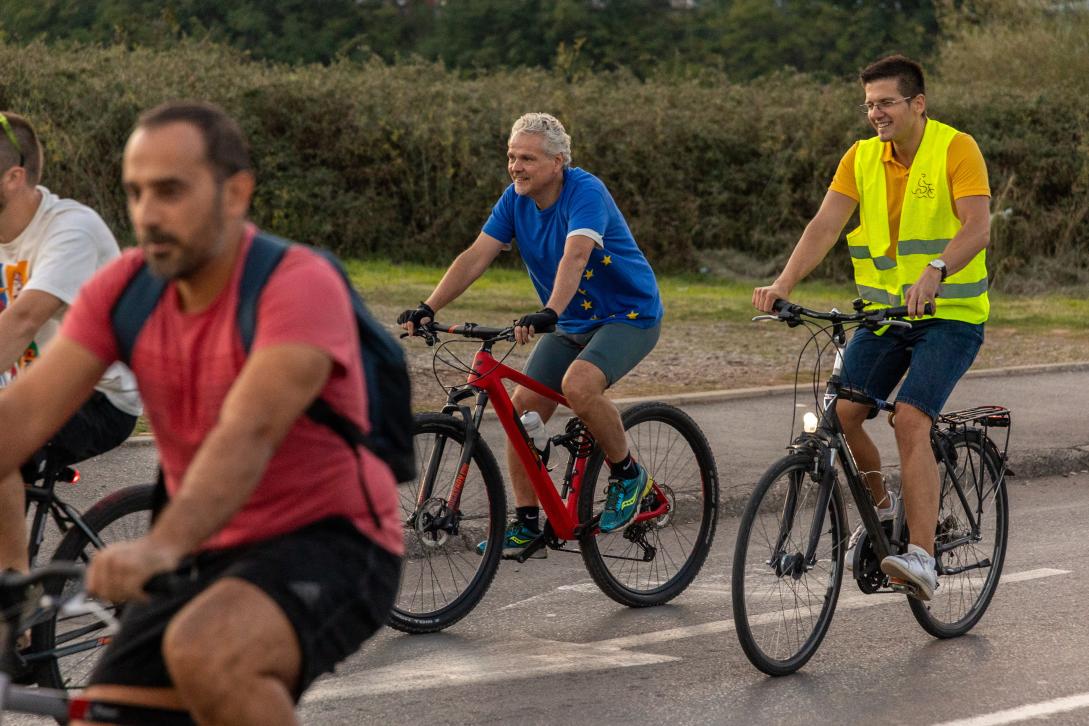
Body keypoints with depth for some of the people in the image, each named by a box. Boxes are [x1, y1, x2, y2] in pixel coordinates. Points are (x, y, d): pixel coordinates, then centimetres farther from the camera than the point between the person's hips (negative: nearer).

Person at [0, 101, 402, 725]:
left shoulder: (300, 286, -20)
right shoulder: (123, 289, -1)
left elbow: (248, 434, -35)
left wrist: (160, 547, -51)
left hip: (331, 543, -6)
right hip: (212, 557, 7)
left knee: (204, 654, -36)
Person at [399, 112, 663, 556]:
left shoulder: (585, 192, -24)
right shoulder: (515, 200, -4)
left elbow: (575, 257, -40)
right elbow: (476, 257, -10)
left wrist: (548, 313, -55)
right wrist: (428, 309, -23)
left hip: (629, 315, -7)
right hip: (572, 323, 7)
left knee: (579, 385, -33)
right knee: (521, 411, -5)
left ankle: (628, 475, -10)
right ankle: (526, 526, 5)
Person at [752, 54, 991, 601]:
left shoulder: (956, 149, -11)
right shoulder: (862, 158, 3)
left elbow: (977, 226, -24)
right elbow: (826, 224, -8)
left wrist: (933, 273, -43)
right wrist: (783, 283, -24)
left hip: (951, 314, -5)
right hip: (883, 311, 5)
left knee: (910, 419, -24)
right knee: (841, 412, -11)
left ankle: (921, 557, -26)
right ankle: (881, 506, 18)